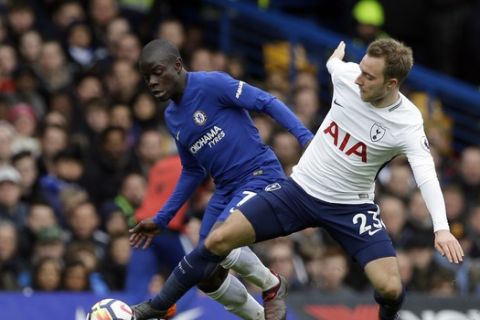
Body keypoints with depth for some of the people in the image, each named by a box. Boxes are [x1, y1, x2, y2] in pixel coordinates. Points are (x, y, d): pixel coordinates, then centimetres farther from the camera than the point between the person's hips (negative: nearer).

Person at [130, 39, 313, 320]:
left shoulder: (211, 84, -12)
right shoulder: (172, 117, 12)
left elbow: (267, 102, -14)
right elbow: (193, 171, 22)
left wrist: (305, 136, -26)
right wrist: (161, 220, 20)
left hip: (261, 175, -8)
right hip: (226, 189, 8)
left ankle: (271, 285, -3)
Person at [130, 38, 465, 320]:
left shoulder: (407, 124, -23)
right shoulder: (347, 75, -13)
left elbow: (425, 172, -36)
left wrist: (441, 228, -51)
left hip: (351, 206, -3)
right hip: (300, 189, 3)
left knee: (390, 287, -19)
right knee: (219, 240, -7)